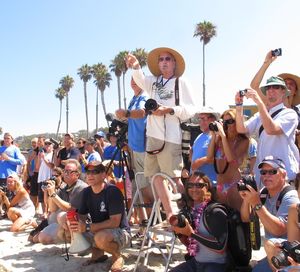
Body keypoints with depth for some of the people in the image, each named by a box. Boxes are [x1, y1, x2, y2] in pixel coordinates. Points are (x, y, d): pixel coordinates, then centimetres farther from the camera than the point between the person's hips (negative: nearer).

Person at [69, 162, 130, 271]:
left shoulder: (113, 191, -20)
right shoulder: (86, 192, 1)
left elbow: (115, 222, -26)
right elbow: (80, 215, 4)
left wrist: (88, 227, -33)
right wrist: (75, 223, -21)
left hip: (120, 232, -7)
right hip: (98, 231, 7)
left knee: (101, 237, -37)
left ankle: (117, 257, -5)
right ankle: (97, 253, 9)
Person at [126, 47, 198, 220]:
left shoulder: (181, 82, 2)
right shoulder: (154, 81, 16)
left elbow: (192, 109, -5)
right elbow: (141, 80, -5)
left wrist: (170, 110, -16)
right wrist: (136, 66, -25)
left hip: (171, 138, -6)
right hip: (152, 136, 6)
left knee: (174, 177, -6)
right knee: (156, 176, 9)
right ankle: (170, 215, 18)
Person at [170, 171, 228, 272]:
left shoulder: (216, 212, -16)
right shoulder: (190, 210, 5)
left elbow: (221, 247, -23)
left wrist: (191, 233, -23)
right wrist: (179, 231, -6)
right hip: (195, 262, 7)